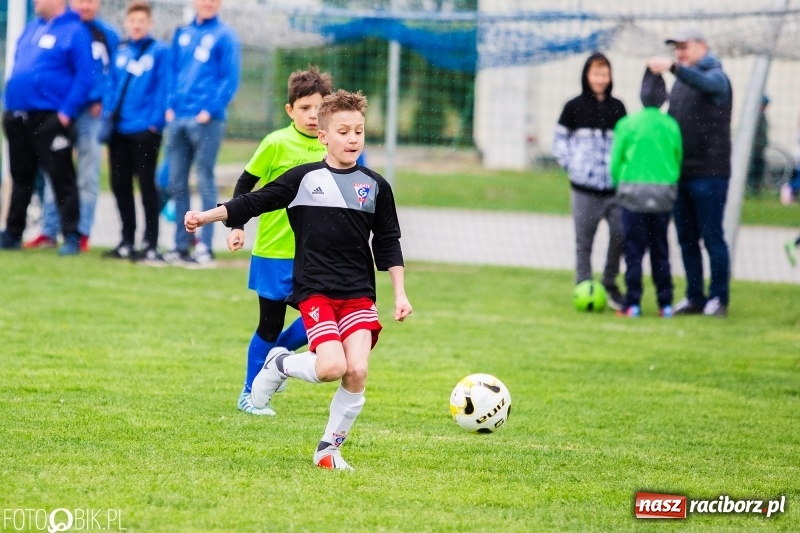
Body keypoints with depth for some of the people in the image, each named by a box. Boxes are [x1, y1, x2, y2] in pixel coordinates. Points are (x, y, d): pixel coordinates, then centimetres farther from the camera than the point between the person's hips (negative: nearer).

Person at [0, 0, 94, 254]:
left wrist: (67, 112, -17)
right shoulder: (31, 28, 15)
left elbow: (85, 76, -13)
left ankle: (71, 236, -2)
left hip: (50, 118, -7)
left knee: (61, 179, -5)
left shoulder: (74, 32, -9)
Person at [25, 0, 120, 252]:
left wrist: (102, 102, -10)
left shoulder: (107, 35, 3)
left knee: (88, 176, 1)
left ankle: (82, 232, 5)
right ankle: (49, 232, 9)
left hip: (92, 112, -1)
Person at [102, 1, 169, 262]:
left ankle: (150, 243, 3)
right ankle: (127, 241, 19)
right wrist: (107, 115, 3)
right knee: (120, 184, 9)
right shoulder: (120, 51, 13)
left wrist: (155, 122, -13)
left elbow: (163, 88, -7)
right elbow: (112, 85, 14)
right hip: (118, 129, 6)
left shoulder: (159, 51, -2)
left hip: (144, 130, -6)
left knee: (146, 185, -2)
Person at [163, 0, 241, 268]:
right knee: (177, 183, 7)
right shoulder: (182, 34, 15)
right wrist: (170, 105, 6)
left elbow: (230, 78, -7)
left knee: (205, 182, -4)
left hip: (206, 120, -6)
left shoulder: (224, 35, -2)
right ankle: (181, 245, 13)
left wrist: (210, 109, -15)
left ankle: (205, 248, -2)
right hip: (178, 119, 6)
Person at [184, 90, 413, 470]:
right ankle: (280, 364, 12)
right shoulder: (303, 179, 2)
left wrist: (400, 293, 7)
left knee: (357, 371, -13)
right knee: (332, 367, -21)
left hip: (359, 295, 3)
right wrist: (206, 216, -5)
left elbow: (388, 244, 13)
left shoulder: (375, 186, 8)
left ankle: (329, 447, 7)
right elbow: (253, 202, 4)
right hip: (315, 291, -3)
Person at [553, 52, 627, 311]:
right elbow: (559, 140, 7)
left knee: (620, 232, -8)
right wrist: (571, 165, -4)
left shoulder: (617, 108, 9)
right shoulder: (574, 107, 3)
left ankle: (610, 283, 9)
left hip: (613, 185, 2)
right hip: (584, 186, -2)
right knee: (584, 240, 2)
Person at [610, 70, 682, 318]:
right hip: (664, 195, 2)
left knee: (634, 251, 2)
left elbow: (616, 161, -2)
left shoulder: (627, 125, -6)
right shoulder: (671, 126, -2)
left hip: (634, 192, -2)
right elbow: (679, 159, 2)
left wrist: (619, 186, 12)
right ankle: (665, 303, 11)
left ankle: (633, 304, -1)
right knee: (660, 251, 11)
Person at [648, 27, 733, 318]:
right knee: (687, 239, 8)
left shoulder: (716, 77, -5)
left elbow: (703, 83, -30)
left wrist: (673, 66, -46)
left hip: (709, 173, -7)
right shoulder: (679, 83, 17)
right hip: (681, 173, 7)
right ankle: (694, 297, 14)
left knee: (712, 237, -4)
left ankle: (718, 298, 2)